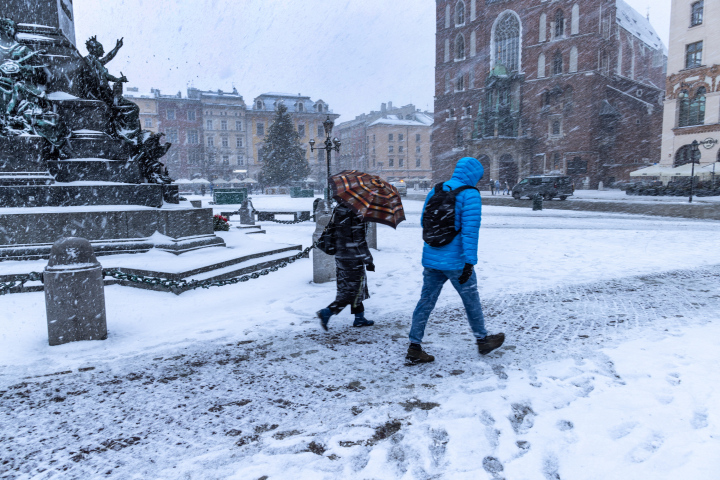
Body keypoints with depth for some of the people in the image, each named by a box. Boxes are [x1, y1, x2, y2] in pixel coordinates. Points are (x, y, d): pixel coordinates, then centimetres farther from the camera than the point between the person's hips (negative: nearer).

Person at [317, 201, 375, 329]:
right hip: (353, 260, -9)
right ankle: (327, 312, -6)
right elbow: (360, 242, -18)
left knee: (356, 290, 19)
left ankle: (359, 318, 27)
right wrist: (369, 261, -10)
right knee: (352, 292, 1)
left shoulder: (338, 210, 5)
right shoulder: (355, 215, -19)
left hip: (340, 258, 9)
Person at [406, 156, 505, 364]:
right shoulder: (470, 195, -11)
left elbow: (423, 221, 15)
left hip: (430, 259, 6)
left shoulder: (435, 190, 9)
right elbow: (470, 230, -17)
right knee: (472, 302, 15)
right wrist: (470, 262, -18)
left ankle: (414, 349, 11)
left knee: (426, 302, 9)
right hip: (456, 261, -5)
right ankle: (482, 340, 34)